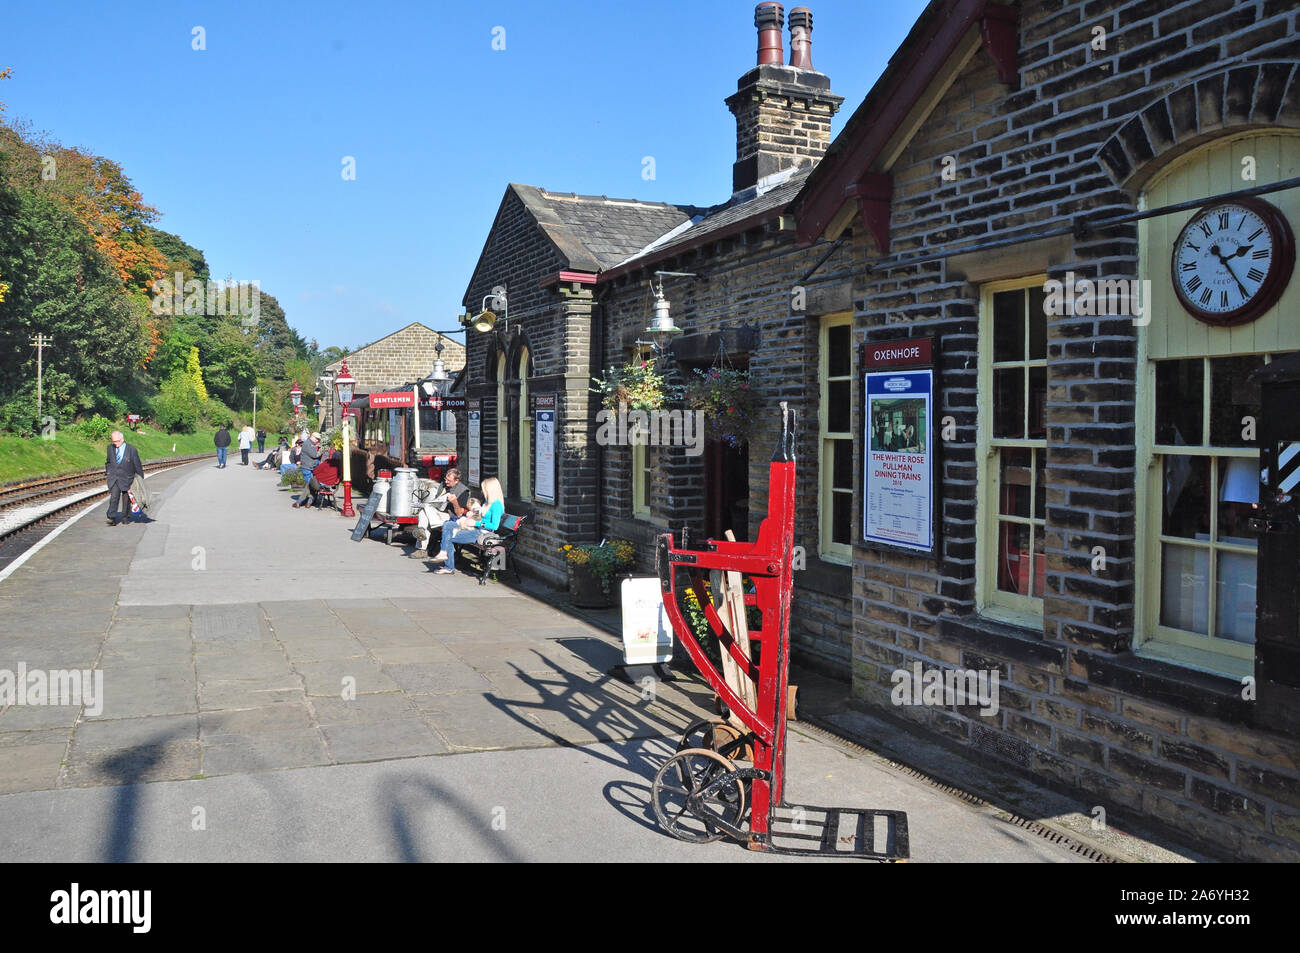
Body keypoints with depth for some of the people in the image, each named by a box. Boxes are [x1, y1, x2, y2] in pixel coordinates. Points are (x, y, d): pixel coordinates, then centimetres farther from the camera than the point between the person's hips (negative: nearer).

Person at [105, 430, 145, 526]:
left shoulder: (132, 450, -8)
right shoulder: (110, 449, 3)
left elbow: (138, 465, -1)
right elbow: (108, 462, 20)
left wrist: (140, 480, 2)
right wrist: (107, 473, 17)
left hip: (127, 478, -1)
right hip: (113, 478, 1)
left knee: (126, 499, 8)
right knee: (114, 497, -15)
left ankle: (125, 517, 26)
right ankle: (112, 518, -19)